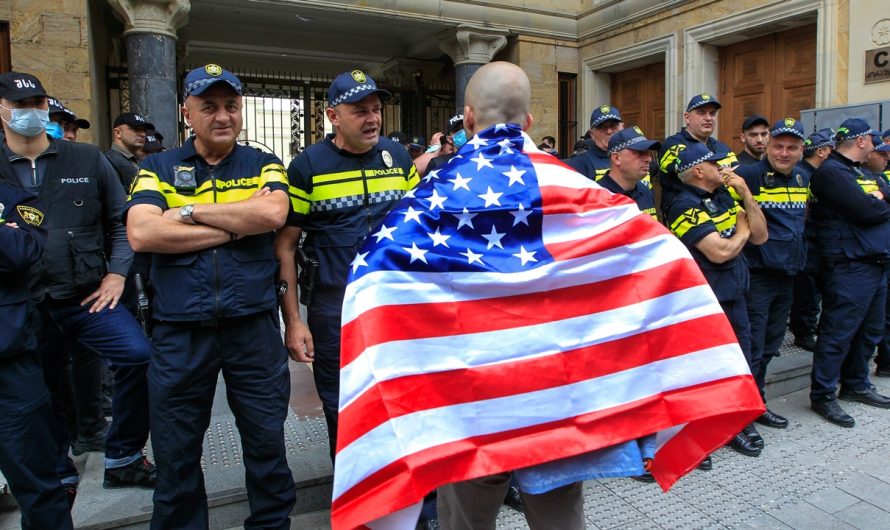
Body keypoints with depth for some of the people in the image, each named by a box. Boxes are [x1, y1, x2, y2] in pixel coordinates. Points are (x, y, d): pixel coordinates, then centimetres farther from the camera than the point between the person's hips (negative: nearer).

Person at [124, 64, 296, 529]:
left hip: (253, 326, 0)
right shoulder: (158, 169, 6)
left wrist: (190, 212, -10)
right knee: (176, 452, 15)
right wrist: (234, 228, -11)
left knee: (267, 439, 13)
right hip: (179, 331, 1)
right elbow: (141, 234, -12)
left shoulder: (263, 166, 7)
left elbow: (273, 213, -15)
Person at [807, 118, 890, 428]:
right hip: (849, 266, -10)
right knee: (838, 333, -6)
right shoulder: (831, 172, -12)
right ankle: (822, 395, 4)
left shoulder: (860, 172, 21)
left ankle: (856, 385, 32)